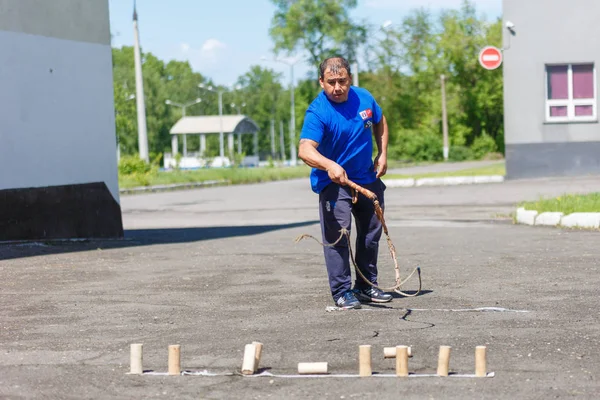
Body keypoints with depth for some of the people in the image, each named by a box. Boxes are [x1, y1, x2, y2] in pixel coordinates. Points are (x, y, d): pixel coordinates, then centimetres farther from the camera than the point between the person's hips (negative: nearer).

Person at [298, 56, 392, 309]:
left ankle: (367, 286, 29)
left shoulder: (364, 98, -5)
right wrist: (329, 165, -55)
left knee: (372, 232, 14)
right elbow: (305, 149, -38)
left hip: (368, 177, 6)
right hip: (333, 181, -6)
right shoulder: (317, 112, -23)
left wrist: (382, 154, 7)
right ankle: (342, 292, -7)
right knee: (337, 234, -15)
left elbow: (380, 122, 17)